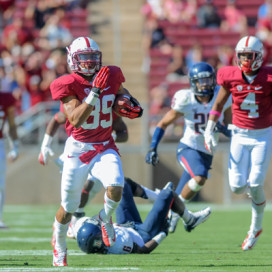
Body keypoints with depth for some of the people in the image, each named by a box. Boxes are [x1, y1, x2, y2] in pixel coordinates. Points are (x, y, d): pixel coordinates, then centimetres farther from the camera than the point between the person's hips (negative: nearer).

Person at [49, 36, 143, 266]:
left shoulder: (111, 77, -2)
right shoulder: (69, 85, -15)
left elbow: (121, 91, 22)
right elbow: (76, 120, -26)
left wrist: (133, 106, 1)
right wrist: (95, 92, -33)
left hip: (105, 148, 2)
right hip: (78, 149, -2)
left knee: (115, 189, -25)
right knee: (69, 206, 7)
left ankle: (106, 218, 10)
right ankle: (59, 243, 36)